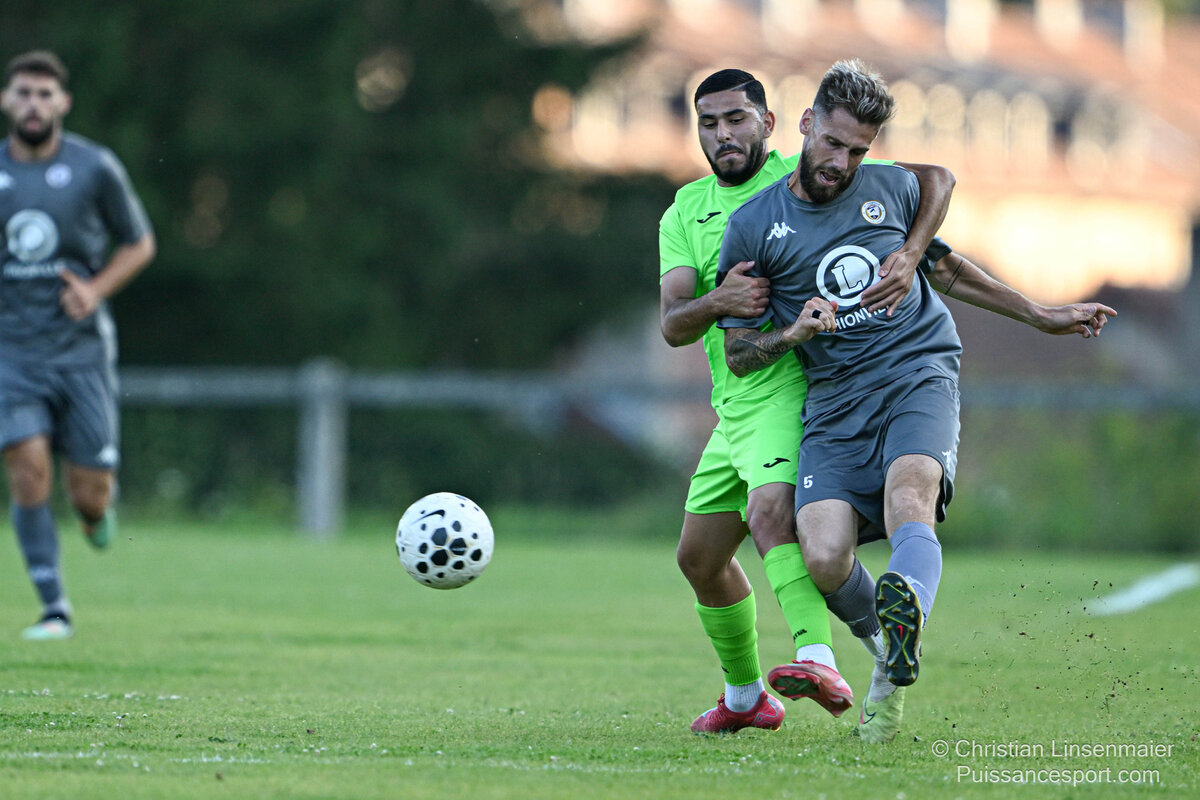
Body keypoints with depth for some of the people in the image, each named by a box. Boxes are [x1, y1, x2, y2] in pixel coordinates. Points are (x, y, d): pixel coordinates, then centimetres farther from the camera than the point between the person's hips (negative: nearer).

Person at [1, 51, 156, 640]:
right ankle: (54, 609, -9)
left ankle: (97, 513, 37)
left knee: (89, 496, -3)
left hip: (81, 347, 0)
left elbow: (139, 244, 8)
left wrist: (96, 289, -8)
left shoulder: (95, 169, -2)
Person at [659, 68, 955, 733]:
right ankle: (745, 697, 35)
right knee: (699, 555, 16)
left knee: (771, 510, -33)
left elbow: (934, 178, -6)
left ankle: (817, 660, -47)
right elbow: (673, 326, -1)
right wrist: (717, 302, -24)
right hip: (735, 406, 7)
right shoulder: (685, 213, 12)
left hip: (797, 385, -7)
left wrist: (909, 254, -24)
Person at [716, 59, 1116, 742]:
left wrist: (1042, 317, 32)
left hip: (919, 374, 0)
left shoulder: (894, 189, 10)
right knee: (825, 557, -20)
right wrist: (790, 336, -13)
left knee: (909, 501, -31)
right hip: (835, 403, 0)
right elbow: (738, 354, 8)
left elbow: (945, 266, 29)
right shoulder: (753, 227, 5)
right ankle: (894, 651, 10)